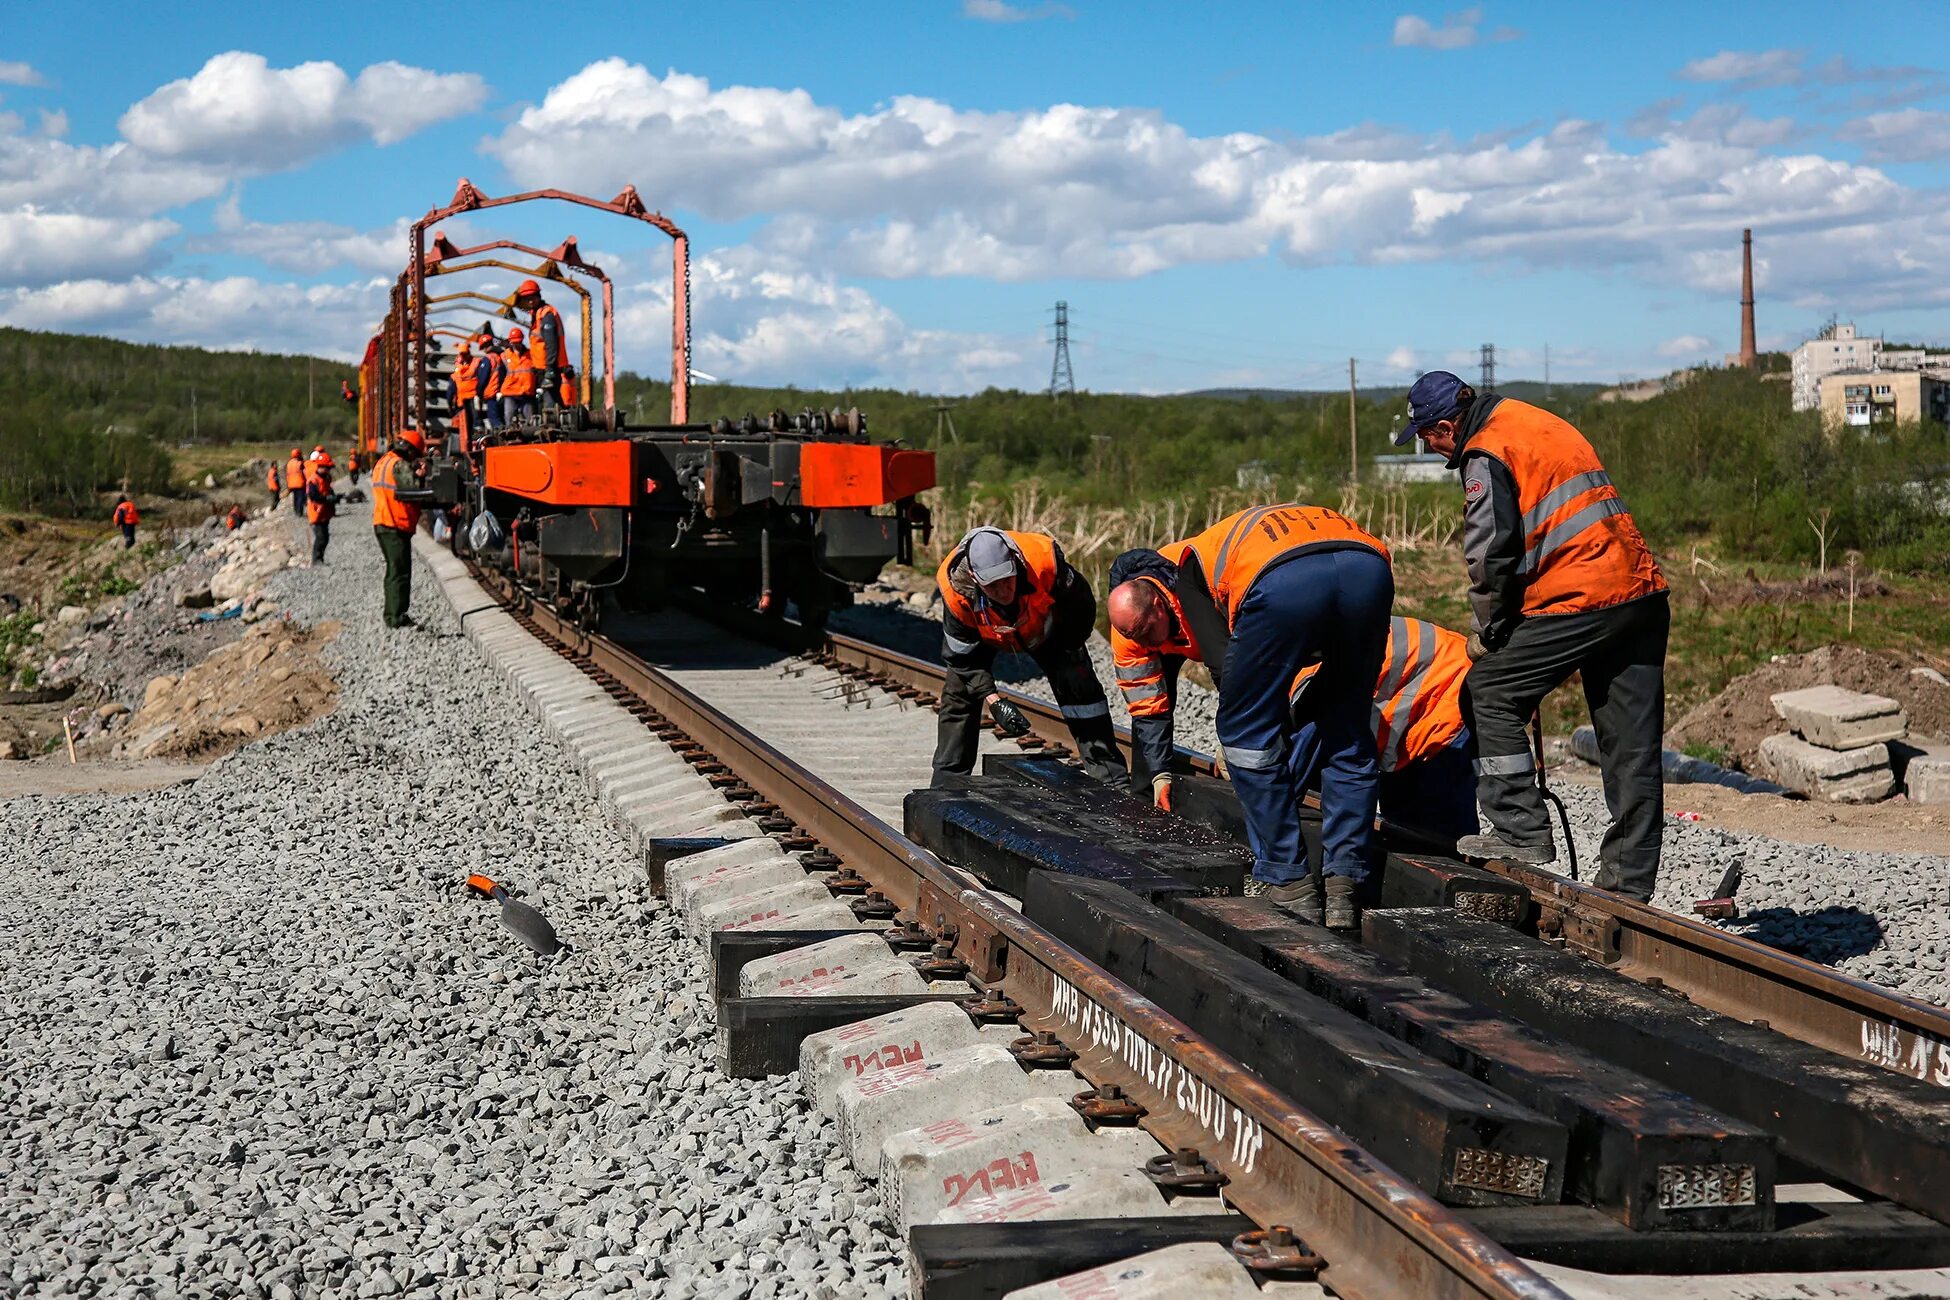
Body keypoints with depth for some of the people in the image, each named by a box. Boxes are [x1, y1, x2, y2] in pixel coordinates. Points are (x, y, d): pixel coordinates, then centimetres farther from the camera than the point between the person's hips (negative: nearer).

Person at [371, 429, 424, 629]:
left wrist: (415, 473, 7)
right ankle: (397, 617, -9)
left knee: (393, 570, 19)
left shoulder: (382, 462, 16)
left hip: (381, 524, 10)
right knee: (401, 572, -7)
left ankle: (391, 615, 24)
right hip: (396, 527, -10)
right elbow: (415, 489, -23)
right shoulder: (399, 465, -15)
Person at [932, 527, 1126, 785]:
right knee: (960, 695, -7)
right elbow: (962, 655, -25)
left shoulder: (1043, 560, -42)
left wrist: (1070, 654, -17)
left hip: (1042, 627, 0)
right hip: (983, 634, 0)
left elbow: (1081, 604, -19)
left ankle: (1110, 776, -3)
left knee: (1081, 690, -10)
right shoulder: (955, 584, -39)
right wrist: (993, 700, -32)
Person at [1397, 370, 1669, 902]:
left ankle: (1521, 832, 4)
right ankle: (1629, 879, 14)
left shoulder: (1487, 457, -5)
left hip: (1581, 597, -9)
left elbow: (1491, 555, -11)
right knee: (1632, 744, 9)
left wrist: (1484, 633, 4)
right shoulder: (1541, 424, 23)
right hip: (1645, 596, 9)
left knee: (1490, 691, 6)